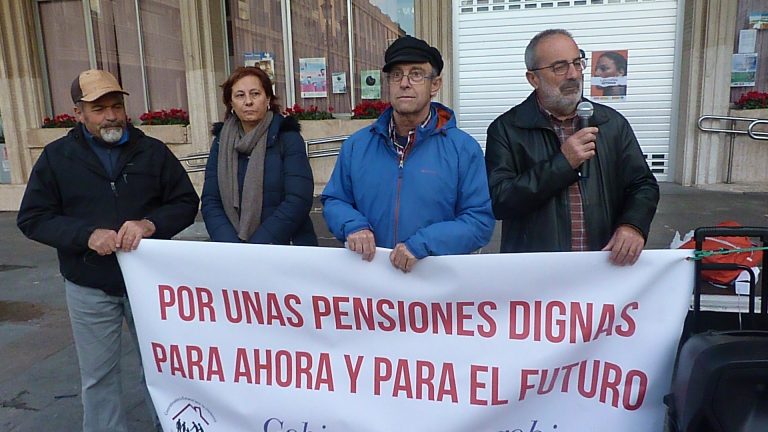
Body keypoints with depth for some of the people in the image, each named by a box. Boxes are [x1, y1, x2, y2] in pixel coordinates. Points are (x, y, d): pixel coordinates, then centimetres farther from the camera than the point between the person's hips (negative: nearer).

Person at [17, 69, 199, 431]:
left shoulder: (153, 151, 0)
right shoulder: (56, 157, 0)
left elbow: (186, 202, 0)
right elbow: (32, 218, -1)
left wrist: (151, 224, -20)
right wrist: (87, 235, -18)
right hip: (89, 289, 0)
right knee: (99, 377, 11)